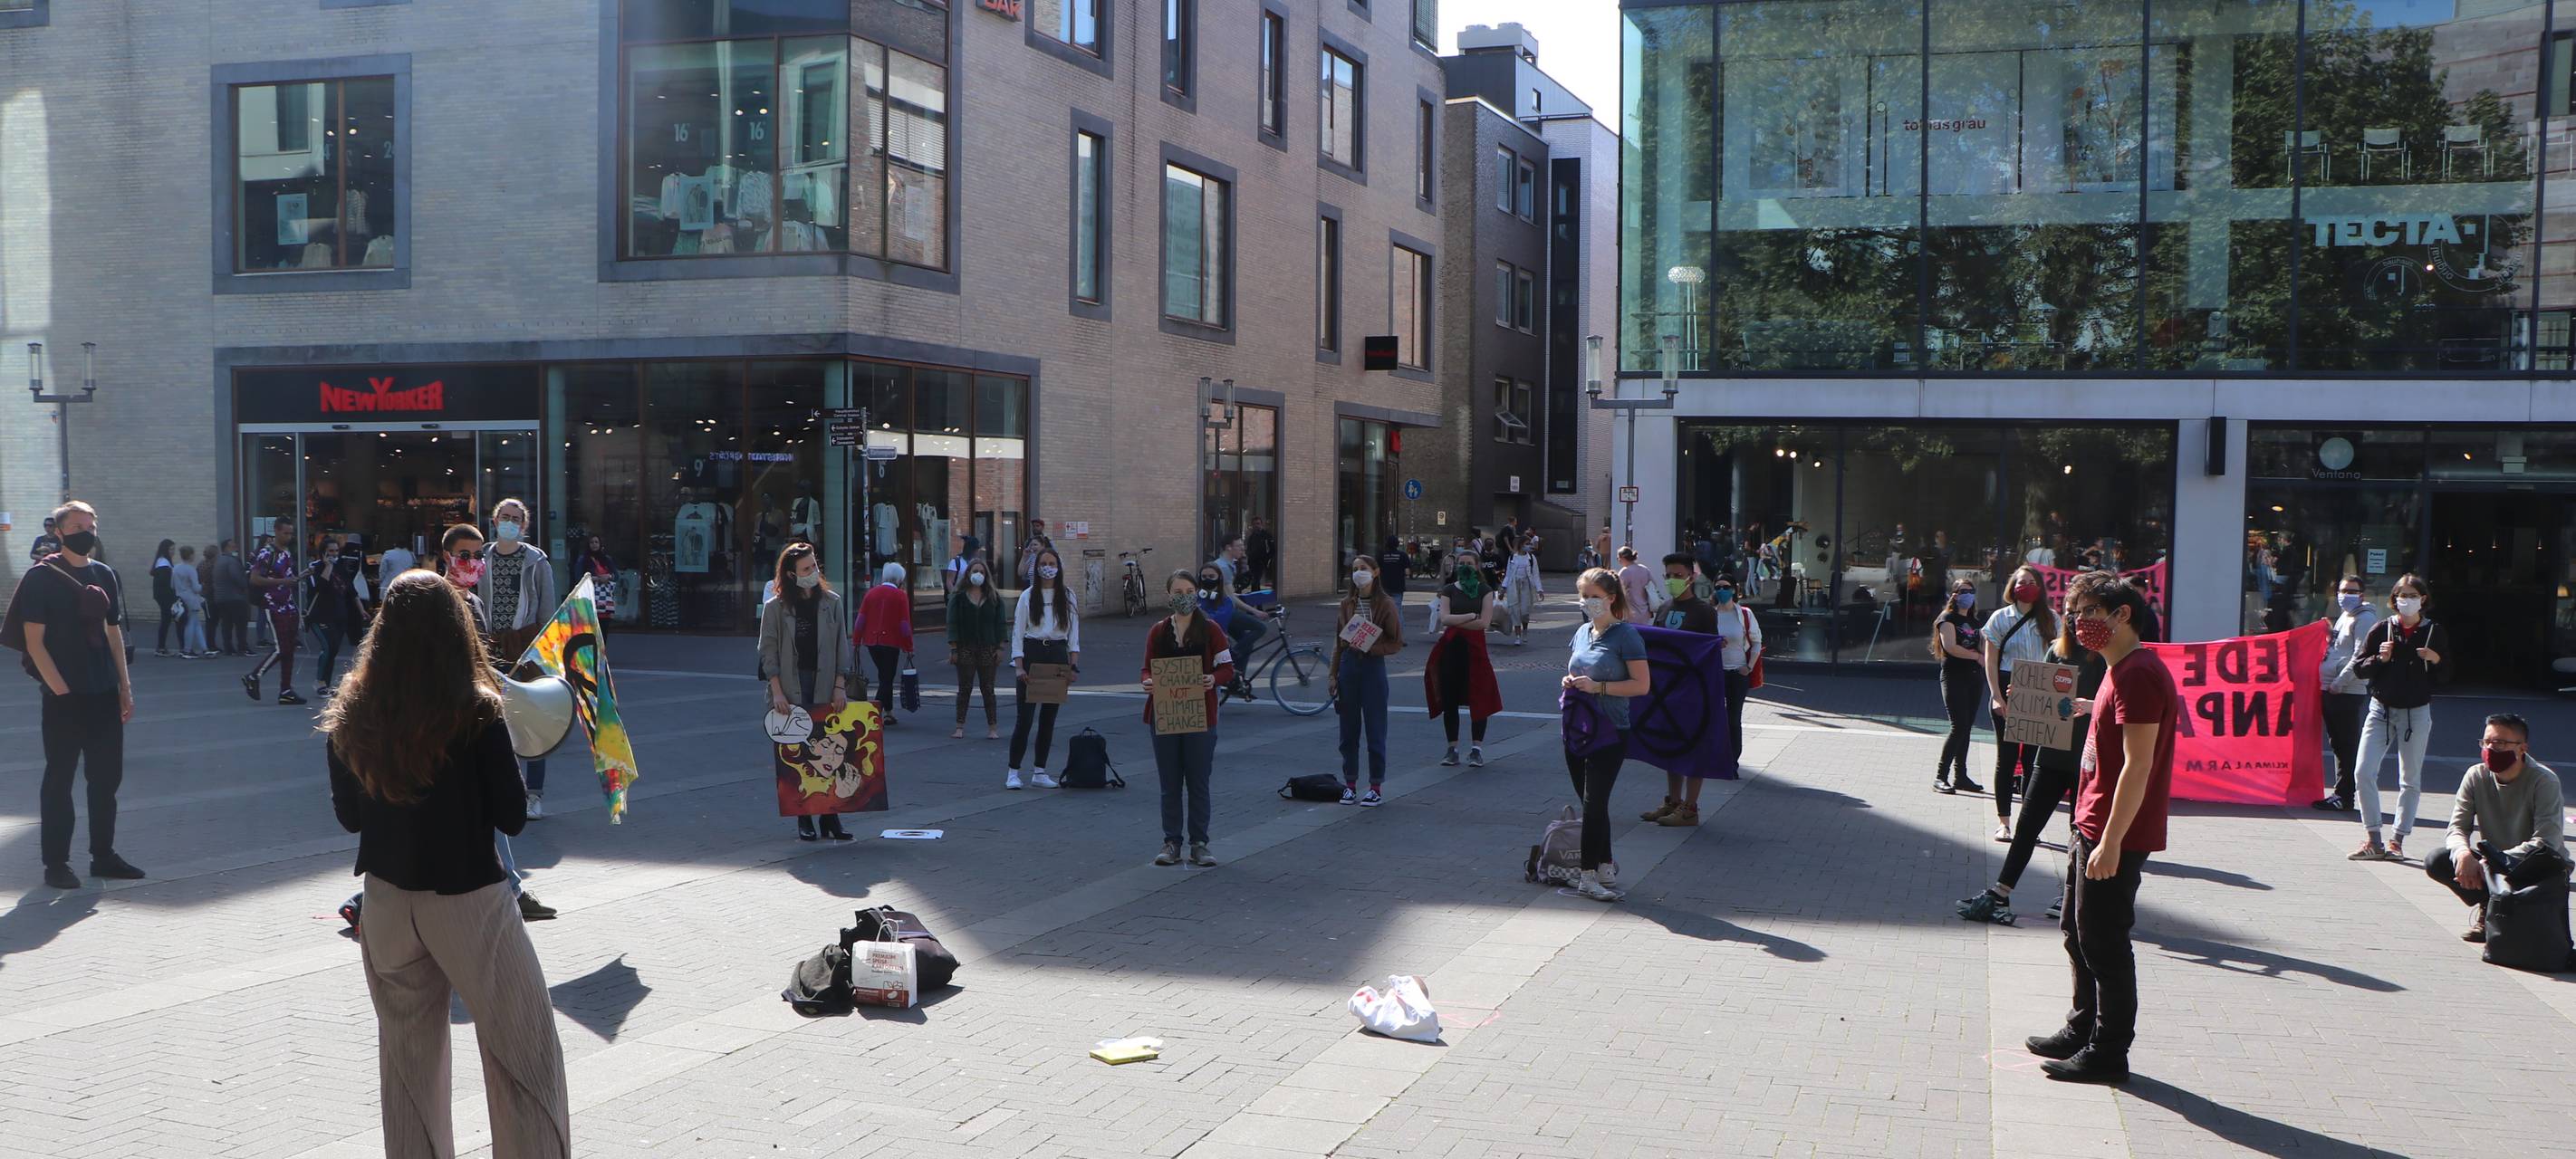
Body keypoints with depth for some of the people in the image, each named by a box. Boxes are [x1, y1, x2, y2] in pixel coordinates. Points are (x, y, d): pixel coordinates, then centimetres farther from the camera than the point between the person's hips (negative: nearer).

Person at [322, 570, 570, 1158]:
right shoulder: (477, 714, -16)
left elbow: (348, 815, 8)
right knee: (526, 1055, 7)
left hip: (387, 903, 5)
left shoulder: (352, 717, -4)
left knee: (408, 1054, 18)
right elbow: (512, 817, -10)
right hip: (467, 902, -4)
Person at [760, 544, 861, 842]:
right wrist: (777, 692, -7)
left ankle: (830, 817, 4)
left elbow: (842, 646, 7)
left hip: (825, 687, 1)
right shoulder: (775, 608, 1)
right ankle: (803, 820, 6)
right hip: (792, 690, -1)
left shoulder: (831, 602, 7)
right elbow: (768, 652, 1)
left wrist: (840, 686, -1)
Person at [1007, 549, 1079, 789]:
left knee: (1049, 717, 7)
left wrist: (1074, 665, -1)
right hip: (1032, 654, -3)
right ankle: (1013, 772, 0)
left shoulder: (1067, 597, 7)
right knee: (1024, 716, -6)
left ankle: (1040, 772, 15)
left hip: (1057, 655, 3)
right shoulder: (1028, 596, 1)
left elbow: (1074, 634, 8)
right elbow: (1017, 632, -1)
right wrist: (1019, 666, -10)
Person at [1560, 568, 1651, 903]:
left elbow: (1642, 685, -13)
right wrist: (1569, 682, 2)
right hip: (1576, 728, 7)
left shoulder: (1625, 636, -9)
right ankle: (1606, 867, 21)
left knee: (1594, 803, -6)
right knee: (1590, 803, 11)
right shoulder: (1582, 632, 12)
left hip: (1608, 732, -7)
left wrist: (1598, 687, -20)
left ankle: (1589, 876, 1)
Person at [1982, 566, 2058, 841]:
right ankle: (2003, 822, 8)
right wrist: (1996, 696, -10)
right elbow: (1991, 661, -1)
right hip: (2007, 692, -1)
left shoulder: (2050, 620, 6)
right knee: (2007, 757, 2)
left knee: (2033, 758, 2)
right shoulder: (2000, 618, 1)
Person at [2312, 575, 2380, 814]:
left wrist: (2339, 683, -18)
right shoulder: (2344, 616, 20)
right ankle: (2340, 794, 20)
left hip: (2349, 692, -9)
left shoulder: (2365, 619, -9)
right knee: (2338, 744, 13)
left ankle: (2344, 797, -2)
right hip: (2332, 690, 9)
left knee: (2347, 744, -5)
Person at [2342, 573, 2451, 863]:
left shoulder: (2435, 633, 1)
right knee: (2363, 773, -10)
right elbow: (2358, 668, 1)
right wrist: (2379, 659, -17)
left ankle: (2397, 841, 15)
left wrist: (2436, 661, -15)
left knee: (2410, 780, 5)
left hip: (2416, 713, 0)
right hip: (2381, 710, 0)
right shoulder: (2381, 629, 0)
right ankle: (2373, 840, -1)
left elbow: (2446, 676, 5)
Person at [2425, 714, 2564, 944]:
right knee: (2436, 862, -20)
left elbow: (2546, 841, -27)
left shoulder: (2544, 781, -17)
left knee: (2546, 862, -40)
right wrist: (2463, 854, -33)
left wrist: (2490, 864, -35)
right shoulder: (2476, 776, -3)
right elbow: (2457, 828, -8)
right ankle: (2489, 909, -4)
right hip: (2491, 861, 5)